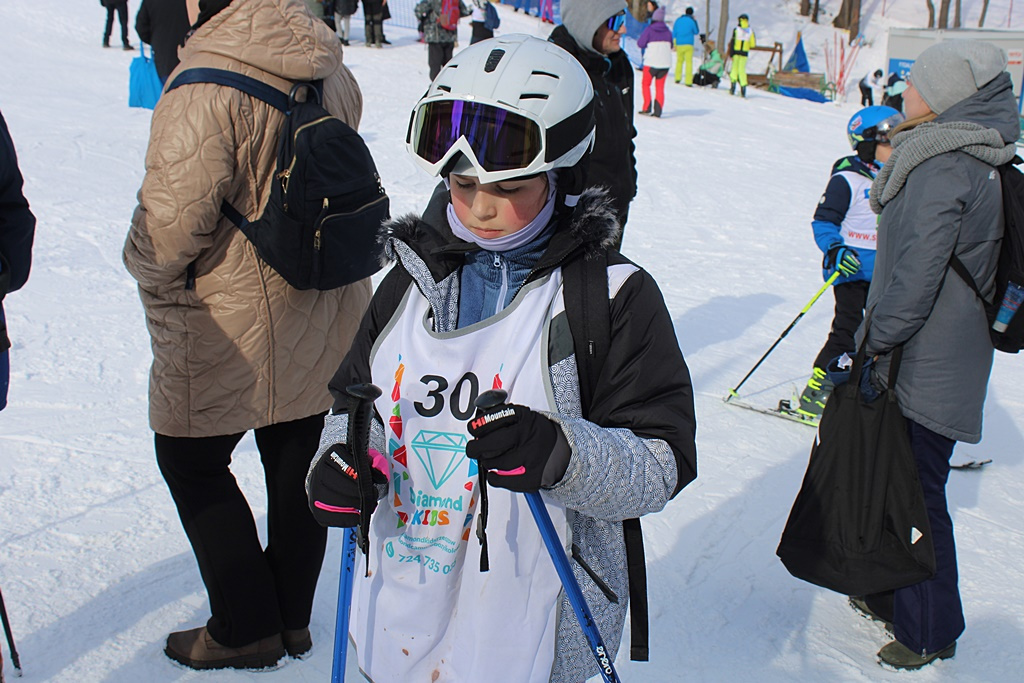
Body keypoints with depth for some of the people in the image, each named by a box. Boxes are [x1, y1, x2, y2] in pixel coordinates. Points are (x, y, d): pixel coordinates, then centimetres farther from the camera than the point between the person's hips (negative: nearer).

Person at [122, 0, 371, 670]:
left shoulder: (206, 91, -24)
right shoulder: (330, 69, 0)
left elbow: (169, 225, -22)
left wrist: (149, 269, -1)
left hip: (230, 320, -7)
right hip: (324, 313, 7)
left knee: (192, 462, 13)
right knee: (297, 458, 18)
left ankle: (245, 628, 22)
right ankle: (293, 615, 34)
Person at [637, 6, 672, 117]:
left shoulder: (649, 29, -6)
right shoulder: (667, 31, 5)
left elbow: (640, 44, -6)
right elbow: (671, 46, 13)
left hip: (651, 61, -3)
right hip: (665, 62, 3)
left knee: (646, 84, 11)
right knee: (660, 87, 7)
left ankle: (647, 108, 2)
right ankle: (658, 110, -1)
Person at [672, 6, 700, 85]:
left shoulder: (678, 20, 7)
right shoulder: (692, 21, -3)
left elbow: (674, 33, 9)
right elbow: (696, 32, 10)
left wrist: (674, 45, 14)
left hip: (679, 44, 3)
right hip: (688, 45, -3)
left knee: (679, 61, 17)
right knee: (689, 62, -2)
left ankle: (677, 78, 10)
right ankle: (688, 81, -9)